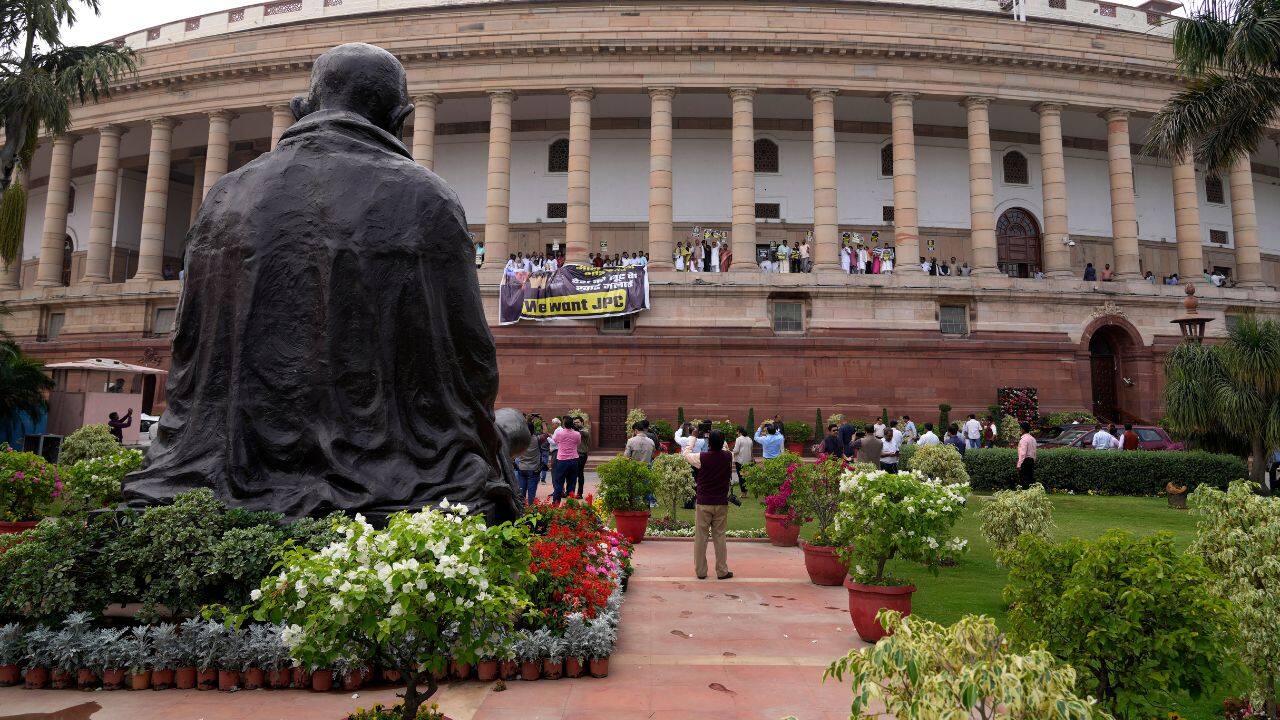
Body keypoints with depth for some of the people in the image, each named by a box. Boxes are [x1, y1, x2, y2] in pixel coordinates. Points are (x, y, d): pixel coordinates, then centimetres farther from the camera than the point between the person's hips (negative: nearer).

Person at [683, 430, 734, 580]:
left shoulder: (702, 457, -14)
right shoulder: (729, 458, -7)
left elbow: (686, 454, 6)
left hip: (703, 503, -2)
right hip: (721, 503, 2)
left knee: (700, 537, 7)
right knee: (720, 537, 10)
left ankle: (700, 571, 13)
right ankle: (722, 571, 13)